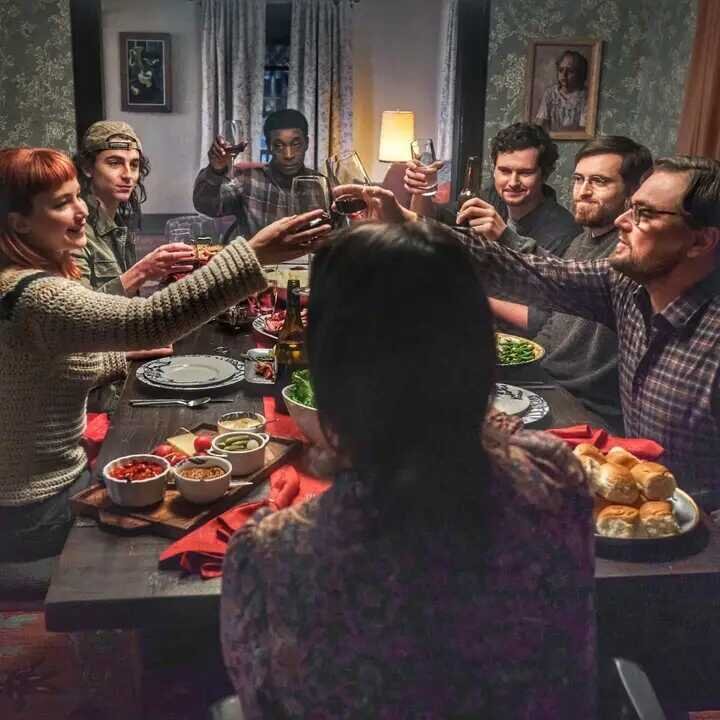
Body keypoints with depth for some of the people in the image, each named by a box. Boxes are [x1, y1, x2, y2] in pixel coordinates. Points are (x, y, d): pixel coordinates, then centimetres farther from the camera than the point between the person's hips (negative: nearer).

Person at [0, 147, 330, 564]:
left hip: (45, 479, 9)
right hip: (38, 511, -9)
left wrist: (126, 355, 5)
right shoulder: (35, 296, -28)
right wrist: (252, 256, -45)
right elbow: (147, 321, -43)